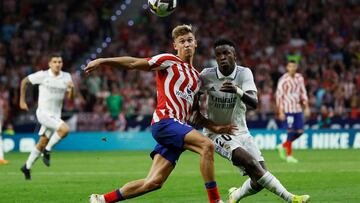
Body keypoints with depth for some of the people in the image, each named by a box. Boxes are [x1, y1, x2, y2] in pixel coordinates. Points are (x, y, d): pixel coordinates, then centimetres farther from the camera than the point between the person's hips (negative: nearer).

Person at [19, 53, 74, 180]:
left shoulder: (66, 77, 2)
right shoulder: (42, 75, -8)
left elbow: (70, 98, 3)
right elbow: (24, 81, 4)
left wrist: (71, 89, -19)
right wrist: (22, 101, 4)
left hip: (56, 115, 5)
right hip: (44, 112, -5)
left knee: (42, 143, 11)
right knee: (65, 129, -27)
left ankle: (27, 167, 27)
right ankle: (47, 151, -9)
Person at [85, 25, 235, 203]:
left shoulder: (197, 77, 25)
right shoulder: (169, 61, 3)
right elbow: (133, 63, -1)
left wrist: (214, 127, 16)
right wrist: (102, 61, -9)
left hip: (178, 126, 8)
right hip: (164, 121, -8)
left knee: (154, 182, 0)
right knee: (207, 145, -27)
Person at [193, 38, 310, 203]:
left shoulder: (244, 73, -8)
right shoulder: (207, 75, -9)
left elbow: (254, 103, -23)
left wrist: (237, 91, -41)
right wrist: (196, 113, -9)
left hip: (240, 132, 3)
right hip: (217, 133, -3)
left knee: (259, 181, -7)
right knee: (251, 163, -29)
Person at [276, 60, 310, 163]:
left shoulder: (299, 78, 10)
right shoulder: (283, 80, -8)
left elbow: (303, 93, 17)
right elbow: (279, 96, -8)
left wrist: (306, 107, 10)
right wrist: (281, 112, -13)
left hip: (298, 109, 6)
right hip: (288, 109, -6)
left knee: (300, 131, 4)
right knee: (290, 131, -8)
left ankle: (283, 146, 23)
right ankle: (289, 155, 1)